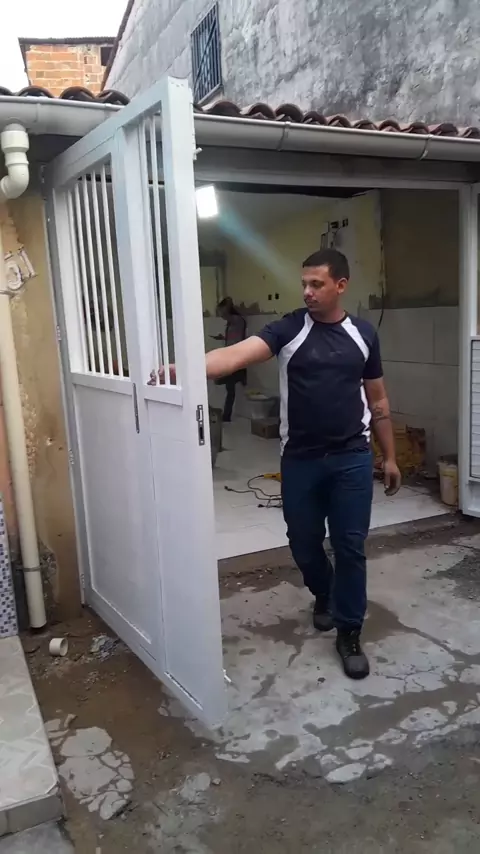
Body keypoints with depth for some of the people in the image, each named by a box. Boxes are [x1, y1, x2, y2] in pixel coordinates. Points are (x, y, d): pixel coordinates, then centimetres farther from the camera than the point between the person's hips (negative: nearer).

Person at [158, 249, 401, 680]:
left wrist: (390, 457, 10)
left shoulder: (363, 333, 3)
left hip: (352, 458, 0)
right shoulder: (289, 328, -5)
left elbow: (378, 400, 10)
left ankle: (349, 634, 20)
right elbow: (238, 354, -22)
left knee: (350, 547, 3)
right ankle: (324, 596, 44)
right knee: (304, 543, 12)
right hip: (300, 459, 0)